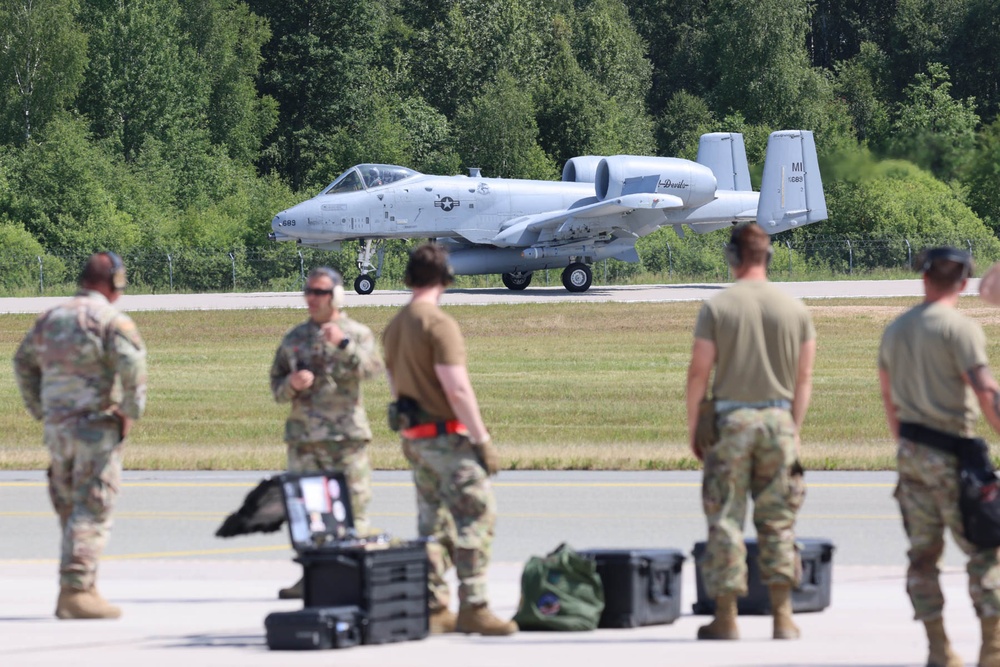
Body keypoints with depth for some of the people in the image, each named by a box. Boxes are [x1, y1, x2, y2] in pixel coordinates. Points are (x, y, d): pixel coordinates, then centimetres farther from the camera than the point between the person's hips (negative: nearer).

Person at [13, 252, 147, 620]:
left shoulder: (50, 319, 13)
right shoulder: (112, 320, -10)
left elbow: (23, 364, 20)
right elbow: (133, 366, -23)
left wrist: (41, 412, 20)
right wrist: (131, 413, -11)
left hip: (57, 428, 7)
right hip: (96, 428, -7)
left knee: (72, 511, 15)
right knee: (92, 512, -6)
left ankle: (83, 589, 19)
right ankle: (76, 591, -11)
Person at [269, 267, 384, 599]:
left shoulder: (356, 334, 4)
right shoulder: (295, 338, 14)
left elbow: (373, 368, -15)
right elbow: (276, 383, 16)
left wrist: (342, 345, -27)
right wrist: (292, 384, -7)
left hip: (345, 434, -4)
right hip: (303, 435, 4)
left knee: (353, 504, -4)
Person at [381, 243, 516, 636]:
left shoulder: (394, 327, 13)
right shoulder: (439, 324, -15)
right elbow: (457, 388, -20)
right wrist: (482, 440, -17)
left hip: (415, 438, 9)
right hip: (447, 434, -9)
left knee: (433, 522, 12)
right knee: (476, 515, -8)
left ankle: (434, 609, 12)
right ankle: (472, 607, -13)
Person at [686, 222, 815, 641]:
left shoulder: (717, 308, -5)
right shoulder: (795, 310, 4)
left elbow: (698, 373, -5)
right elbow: (804, 378, 5)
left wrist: (693, 430, 3)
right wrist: (794, 429, 12)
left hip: (730, 418, -2)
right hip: (778, 418, 2)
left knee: (725, 519, 2)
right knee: (777, 520, 8)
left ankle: (726, 618, 3)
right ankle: (783, 617, 6)